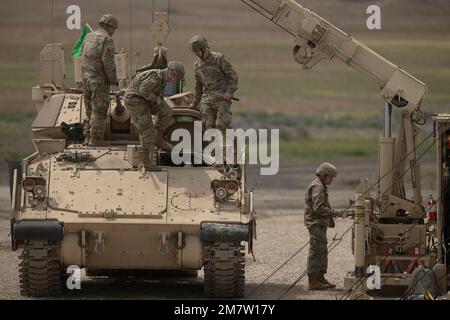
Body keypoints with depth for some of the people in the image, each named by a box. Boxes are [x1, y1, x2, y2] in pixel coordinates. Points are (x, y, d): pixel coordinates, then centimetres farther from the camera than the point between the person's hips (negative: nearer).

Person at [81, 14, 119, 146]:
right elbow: (108, 62, -18)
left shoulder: (89, 37, 12)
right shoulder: (106, 39, -12)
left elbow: (84, 57, 12)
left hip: (86, 77, 8)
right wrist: (113, 79, -9)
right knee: (99, 111, -3)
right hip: (100, 80, -8)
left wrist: (86, 75, 13)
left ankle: (87, 138, 19)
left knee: (90, 110, 16)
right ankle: (95, 141, -4)